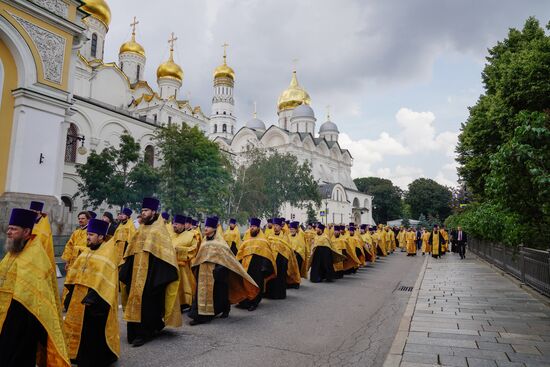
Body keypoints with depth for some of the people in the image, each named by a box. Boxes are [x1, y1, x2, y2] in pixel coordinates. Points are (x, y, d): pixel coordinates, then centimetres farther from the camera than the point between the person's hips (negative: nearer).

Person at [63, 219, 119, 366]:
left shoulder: (108, 251, -14)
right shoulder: (87, 251, 12)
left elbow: (103, 278, -21)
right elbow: (75, 273, 16)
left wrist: (93, 296, -25)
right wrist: (71, 293, 13)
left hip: (96, 299, -8)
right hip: (80, 296, 8)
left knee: (94, 331, 0)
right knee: (81, 328, 15)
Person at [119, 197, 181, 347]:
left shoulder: (159, 229, -3)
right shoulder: (140, 230, 16)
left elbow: (164, 252, -10)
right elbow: (131, 252, 20)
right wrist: (126, 270, 14)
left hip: (151, 273, -6)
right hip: (136, 273, 6)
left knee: (146, 301, -6)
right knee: (136, 300, 9)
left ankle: (143, 333, 4)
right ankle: (136, 332, 21)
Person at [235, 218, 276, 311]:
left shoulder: (263, 241, -1)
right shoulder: (246, 242, 15)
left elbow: (266, 255, -8)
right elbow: (240, 254, 15)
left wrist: (264, 267, -18)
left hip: (257, 267, -4)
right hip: (246, 266, 5)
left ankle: (254, 303, 14)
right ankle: (245, 302, 21)